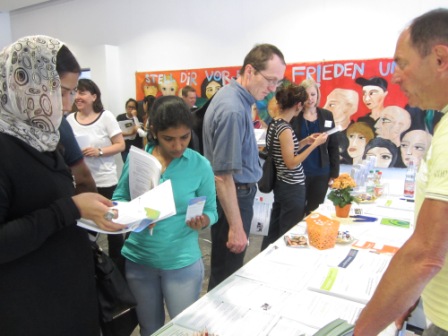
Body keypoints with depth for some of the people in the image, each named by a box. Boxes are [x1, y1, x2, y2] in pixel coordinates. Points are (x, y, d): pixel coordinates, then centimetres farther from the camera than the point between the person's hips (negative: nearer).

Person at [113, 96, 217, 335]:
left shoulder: (200, 165, -11)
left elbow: (211, 211, -5)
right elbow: (119, 198, 2)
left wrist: (202, 221, -27)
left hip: (182, 262, -2)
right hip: (137, 259, 2)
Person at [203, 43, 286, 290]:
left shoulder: (236, 96, 6)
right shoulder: (233, 109, -26)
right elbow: (223, 176, -28)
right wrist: (236, 227, -25)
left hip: (237, 192, 10)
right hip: (233, 196, -10)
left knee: (227, 267, 24)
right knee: (226, 272, 7)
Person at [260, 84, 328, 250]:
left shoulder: (274, 123, 6)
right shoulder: (285, 129, -21)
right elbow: (291, 163, -21)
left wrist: (305, 141, 11)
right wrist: (315, 145, -18)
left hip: (282, 184, 9)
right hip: (292, 188, -9)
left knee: (274, 231, 20)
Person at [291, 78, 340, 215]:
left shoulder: (327, 115, 5)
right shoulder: (294, 116, -4)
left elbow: (333, 147, 7)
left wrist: (334, 173, 4)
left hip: (321, 174, 3)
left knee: (314, 212, 12)